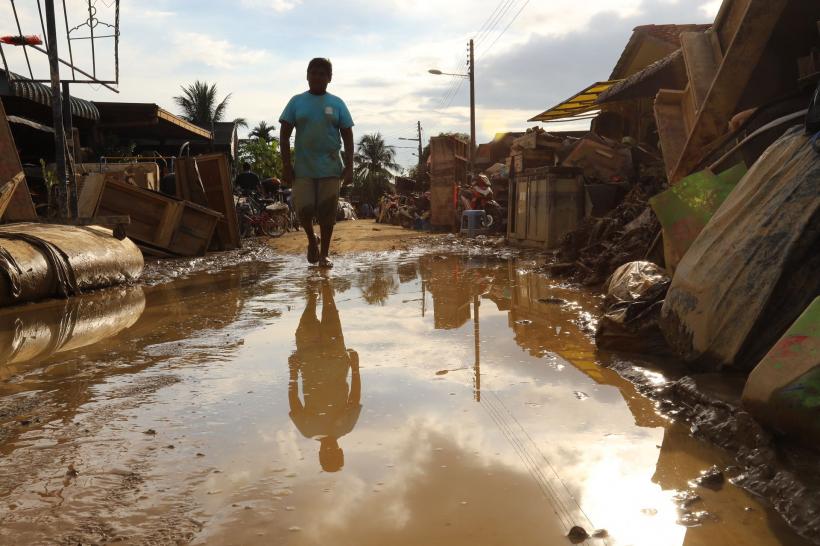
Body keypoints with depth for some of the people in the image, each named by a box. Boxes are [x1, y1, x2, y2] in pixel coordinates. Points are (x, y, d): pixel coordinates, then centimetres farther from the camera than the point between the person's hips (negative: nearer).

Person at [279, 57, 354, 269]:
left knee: (327, 213, 3)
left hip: (330, 169, 0)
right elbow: (284, 135, 2)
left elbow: (348, 137, 4)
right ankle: (312, 240, 23)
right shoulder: (297, 102, 3)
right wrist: (287, 166, -5)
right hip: (303, 169, 0)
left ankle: (324, 255, 16)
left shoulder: (337, 104, 4)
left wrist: (349, 167, -4)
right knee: (303, 209, -7)